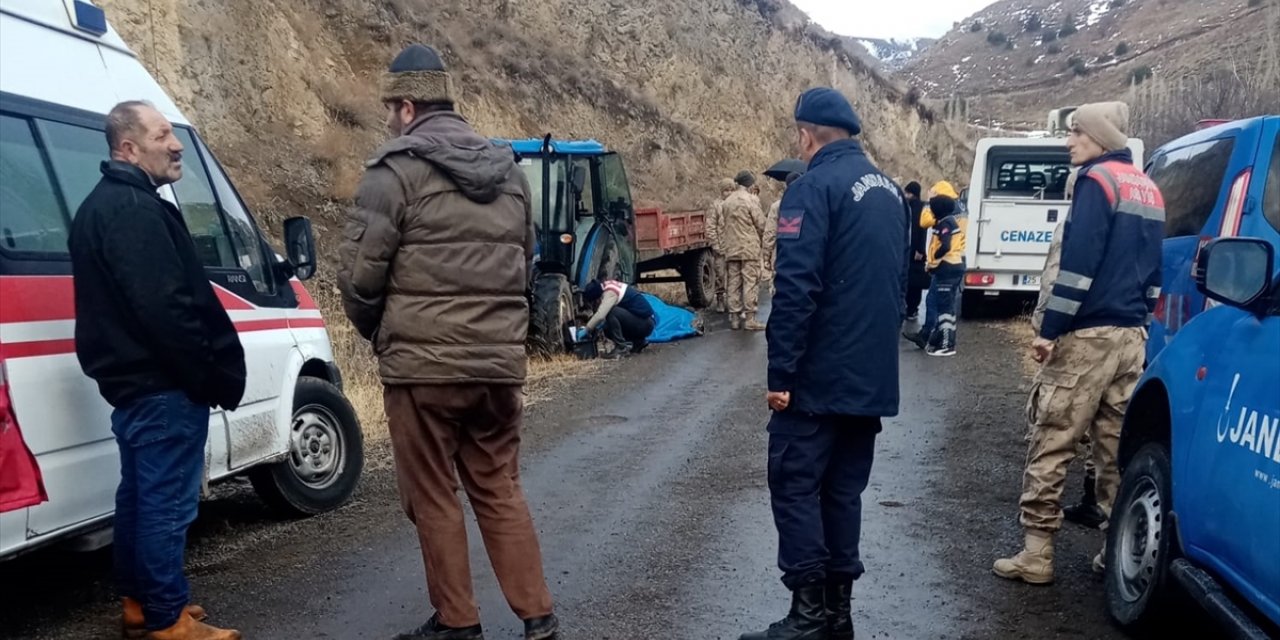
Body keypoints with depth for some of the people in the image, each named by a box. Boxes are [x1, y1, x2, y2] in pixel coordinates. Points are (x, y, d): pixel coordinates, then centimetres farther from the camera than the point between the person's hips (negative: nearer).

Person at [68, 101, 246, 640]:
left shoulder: (104, 205, 17)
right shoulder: (135, 210, -18)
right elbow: (165, 308, -26)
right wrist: (212, 377, -18)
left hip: (132, 379, 11)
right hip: (163, 383, -11)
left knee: (139, 494, 18)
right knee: (167, 502, -4)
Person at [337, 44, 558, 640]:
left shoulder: (396, 170, -8)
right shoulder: (509, 171, 13)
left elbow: (359, 273, -10)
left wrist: (377, 330, 9)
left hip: (423, 364, -6)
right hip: (500, 361, 6)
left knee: (432, 497, 8)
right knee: (500, 488, 16)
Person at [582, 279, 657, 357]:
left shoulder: (610, 293, -20)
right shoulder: (608, 285, 8)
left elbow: (600, 316, -32)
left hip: (645, 325, -10)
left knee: (610, 312, -23)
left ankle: (622, 347, -15)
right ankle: (638, 342, 15)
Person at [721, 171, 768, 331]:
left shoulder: (727, 201, 10)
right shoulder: (751, 199, -9)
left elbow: (722, 225, 13)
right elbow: (760, 223, -8)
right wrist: (761, 240, 10)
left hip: (731, 249, 6)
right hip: (749, 247, -6)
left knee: (734, 283, 8)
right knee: (751, 282, -2)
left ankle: (734, 317, 10)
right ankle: (749, 318, -4)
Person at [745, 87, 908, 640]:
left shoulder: (814, 187, -13)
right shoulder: (889, 191, 15)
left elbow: (796, 289, -21)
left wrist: (781, 372, -17)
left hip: (820, 375, -8)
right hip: (871, 375, 8)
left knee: (795, 484, -1)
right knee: (844, 489, 13)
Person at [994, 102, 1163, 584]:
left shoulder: (1098, 180, -9)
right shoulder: (1148, 189, 18)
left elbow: (1078, 263, -18)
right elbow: (1154, 266, 21)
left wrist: (1049, 329, -16)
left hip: (1087, 334, -8)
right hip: (1131, 336, 9)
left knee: (1050, 445, -4)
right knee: (1117, 447, 11)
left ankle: (1036, 554, -2)